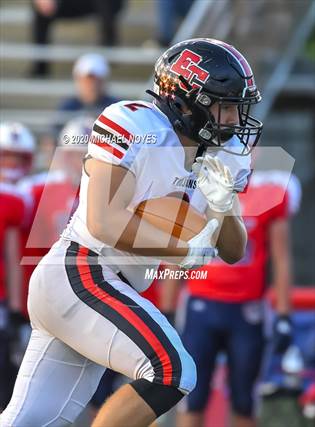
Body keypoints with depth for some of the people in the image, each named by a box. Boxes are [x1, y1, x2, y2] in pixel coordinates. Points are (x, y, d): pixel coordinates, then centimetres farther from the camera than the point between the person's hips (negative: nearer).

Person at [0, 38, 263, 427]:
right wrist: (185, 249, -18)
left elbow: (233, 252, 13)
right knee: (171, 373, -20)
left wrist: (221, 205, -7)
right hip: (80, 275, -9)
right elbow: (105, 223, -19)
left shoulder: (206, 163, 12)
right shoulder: (134, 125, -12)